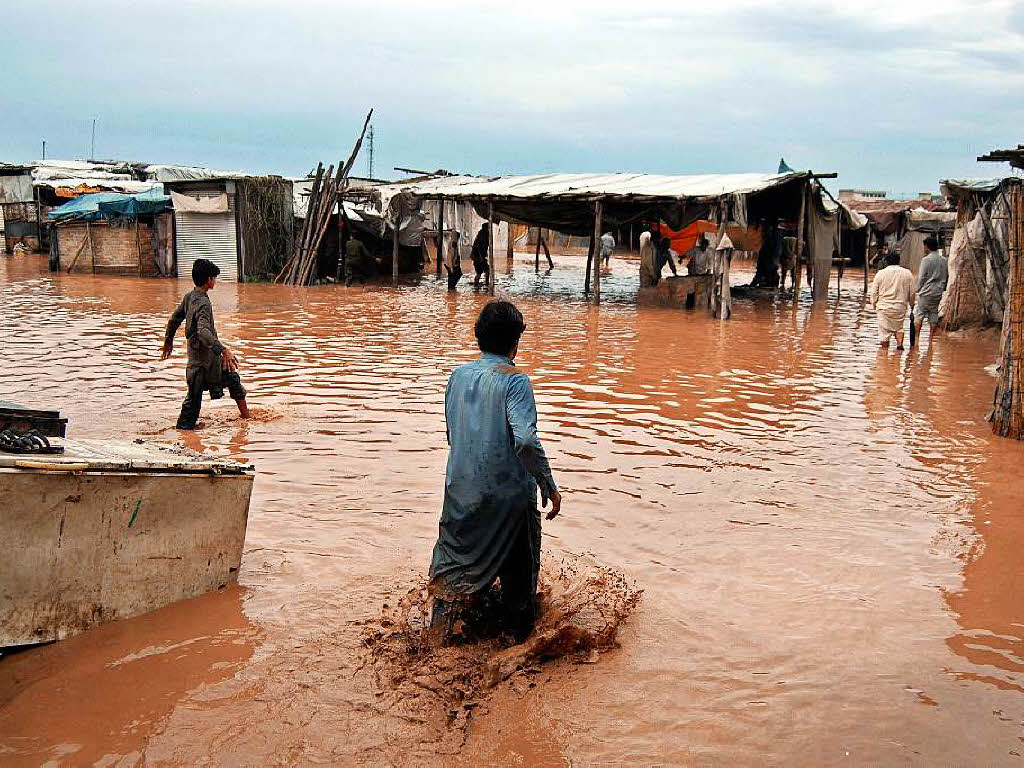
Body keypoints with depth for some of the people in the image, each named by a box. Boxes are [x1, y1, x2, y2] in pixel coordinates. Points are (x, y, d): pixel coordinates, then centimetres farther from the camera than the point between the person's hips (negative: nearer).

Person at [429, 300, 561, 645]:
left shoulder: (458, 376, 3)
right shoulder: (514, 380, -15)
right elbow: (525, 439, -26)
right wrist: (549, 486, -16)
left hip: (462, 490, 5)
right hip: (508, 494, -4)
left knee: (452, 564, 18)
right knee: (518, 573, 14)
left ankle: (438, 634, 12)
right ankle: (521, 638, 26)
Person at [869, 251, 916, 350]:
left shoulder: (880, 273, -2)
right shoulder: (907, 273, 1)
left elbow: (874, 292, 1)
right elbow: (912, 293, 7)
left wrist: (874, 305, 14)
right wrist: (911, 304, 22)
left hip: (884, 306, -2)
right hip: (900, 307, 2)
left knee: (884, 330, 5)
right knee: (899, 327, 20)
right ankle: (900, 343, 1)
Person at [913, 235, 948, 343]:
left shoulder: (926, 260, -12)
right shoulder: (944, 260, 6)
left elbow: (921, 277, -10)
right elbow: (947, 277, 13)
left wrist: (918, 289, 0)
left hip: (926, 292, -5)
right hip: (938, 292, 5)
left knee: (919, 314, 2)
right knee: (934, 315, 8)